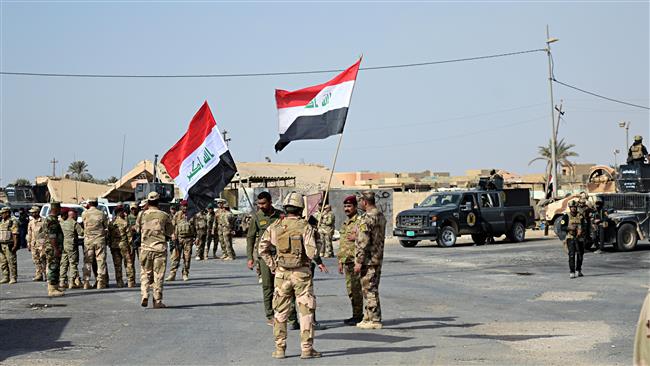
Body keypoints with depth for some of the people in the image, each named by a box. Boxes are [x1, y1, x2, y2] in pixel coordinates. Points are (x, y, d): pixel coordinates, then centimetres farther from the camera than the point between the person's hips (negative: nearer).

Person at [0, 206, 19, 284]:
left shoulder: (13, 222, -8)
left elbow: (15, 235, -13)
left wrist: (15, 245, -19)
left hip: (9, 246, -8)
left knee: (11, 262, -6)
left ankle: (13, 278, -3)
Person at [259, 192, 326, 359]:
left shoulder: (275, 227, 1)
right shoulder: (305, 227, -9)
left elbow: (263, 249, 2)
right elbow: (312, 252, -16)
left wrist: (272, 265, 10)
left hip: (281, 274, 3)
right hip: (301, 273, -3)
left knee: (280, 312, 12)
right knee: (306, 311, 5)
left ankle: (279, 349, 13)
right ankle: (306, 348, 4)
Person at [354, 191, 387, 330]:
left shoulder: (366, 218, -17)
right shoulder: (381, 216, 12)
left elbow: (363, 242, -21)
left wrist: (359, 261, -18)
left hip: (368, 259, -9)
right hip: (378, 258, 9)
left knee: (369, 290, -4)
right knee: (372, 289, 15)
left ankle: (374, 320, -2)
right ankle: (368, 318, 21)